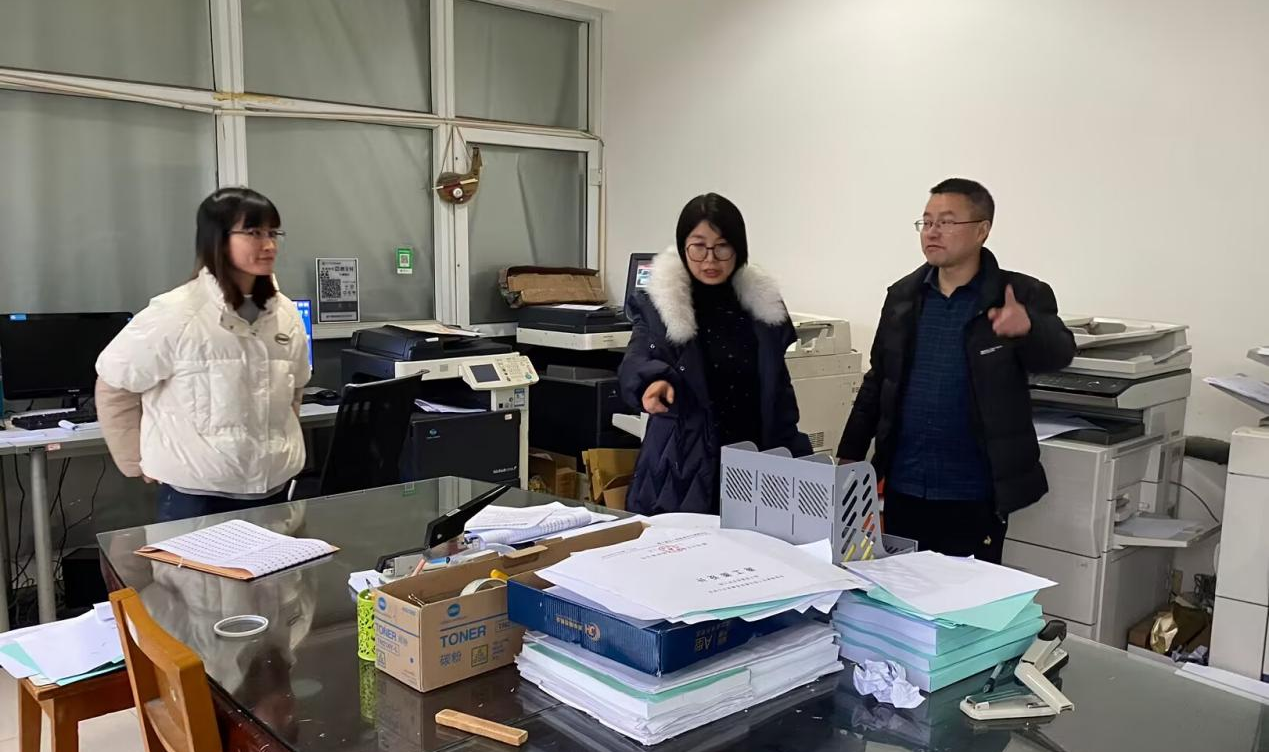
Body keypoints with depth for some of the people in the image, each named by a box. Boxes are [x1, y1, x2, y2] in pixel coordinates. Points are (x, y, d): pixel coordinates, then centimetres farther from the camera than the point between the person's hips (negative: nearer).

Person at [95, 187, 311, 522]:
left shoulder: (286, 315, 4)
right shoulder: (174, 315, -13)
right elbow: (113, 388, -2)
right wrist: (140, 463, 1)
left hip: (273, 490, 5)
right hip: (197, 496, -5)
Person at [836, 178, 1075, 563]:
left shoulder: (1022, 296, -4)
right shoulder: (903, 295, 7)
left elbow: (1059, 353, -18)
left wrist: (1027, 326, -40)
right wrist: (850, 457, 10)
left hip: (973, 497, -3)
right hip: (901, 490, 4)